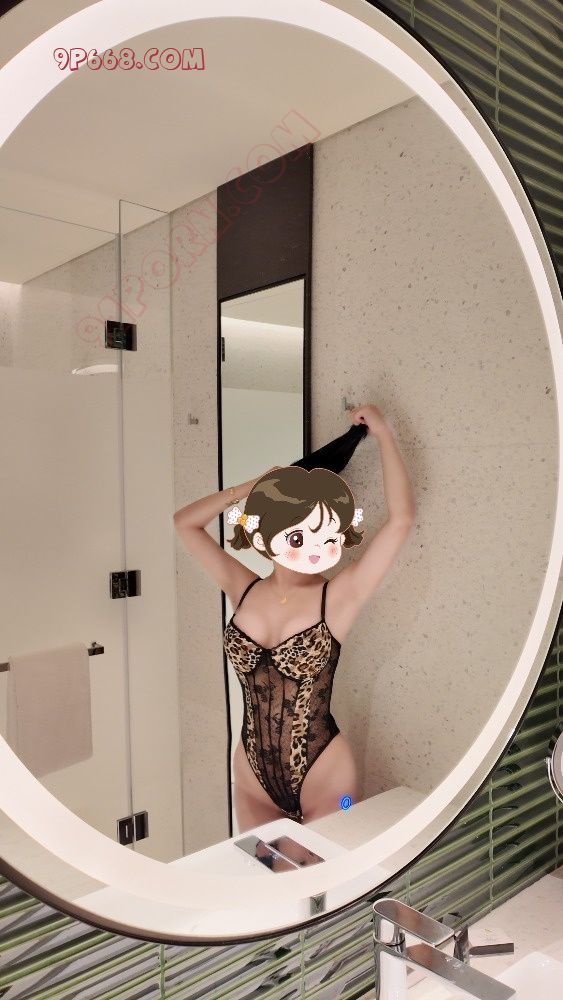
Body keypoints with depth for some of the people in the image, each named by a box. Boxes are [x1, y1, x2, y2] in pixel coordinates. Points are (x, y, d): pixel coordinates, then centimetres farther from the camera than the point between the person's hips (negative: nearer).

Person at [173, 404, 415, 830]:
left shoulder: (338, 598, -15)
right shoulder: (244, 591, -4)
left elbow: (401, 519, -23)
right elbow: (185, 523, 4)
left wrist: (383, 434, -15)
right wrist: (250, 487, -2)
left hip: (324, 779, -3)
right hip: (253, 778, 4)